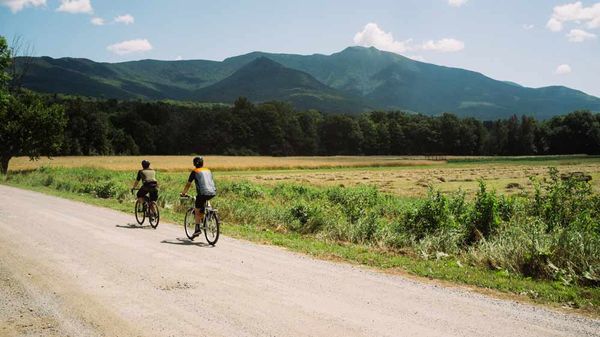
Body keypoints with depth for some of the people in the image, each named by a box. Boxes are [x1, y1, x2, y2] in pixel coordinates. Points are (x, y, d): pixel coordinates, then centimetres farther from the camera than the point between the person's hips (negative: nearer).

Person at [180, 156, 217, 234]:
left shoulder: (194, 172, 10)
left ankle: (197, 229, 4)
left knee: (197, 211, 9)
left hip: (203, 193, -5)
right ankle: (202, 218, 29)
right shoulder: (208, 171, 23)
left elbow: (188, 184, 13)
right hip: (213, 193, 5)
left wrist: (183, 193, 27)